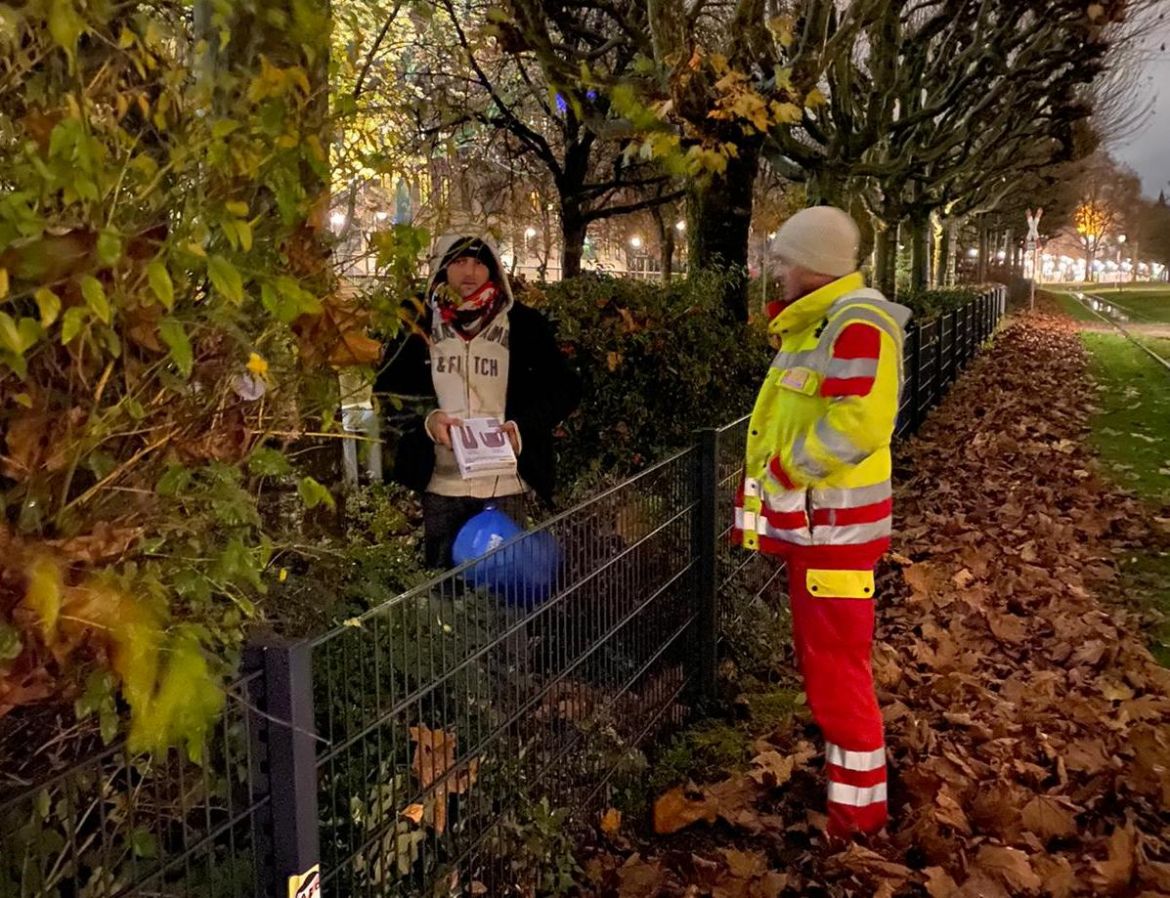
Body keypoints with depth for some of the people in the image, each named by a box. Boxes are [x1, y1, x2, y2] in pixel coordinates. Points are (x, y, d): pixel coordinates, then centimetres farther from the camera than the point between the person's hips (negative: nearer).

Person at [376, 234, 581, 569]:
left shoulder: (523, 325, 0)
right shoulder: (420, 325, 4)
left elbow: (565, 389, 4)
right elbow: (386, 390, 8)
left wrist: (522, 428, -13)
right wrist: (426, 420, -12)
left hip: (504, 487, -1)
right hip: (440, 486, 1)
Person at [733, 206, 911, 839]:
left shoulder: (858, 324, -19)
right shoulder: (812, 323, 15)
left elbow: (857, 424, -30)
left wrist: (784, 469, -20)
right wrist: (765, 492, 16)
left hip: (835, 522, -11)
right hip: (804, 517, 11)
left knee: (836, 665, -3)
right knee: (817, 655, 20)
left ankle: (858, 807, 10)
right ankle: (835, 772, 35)